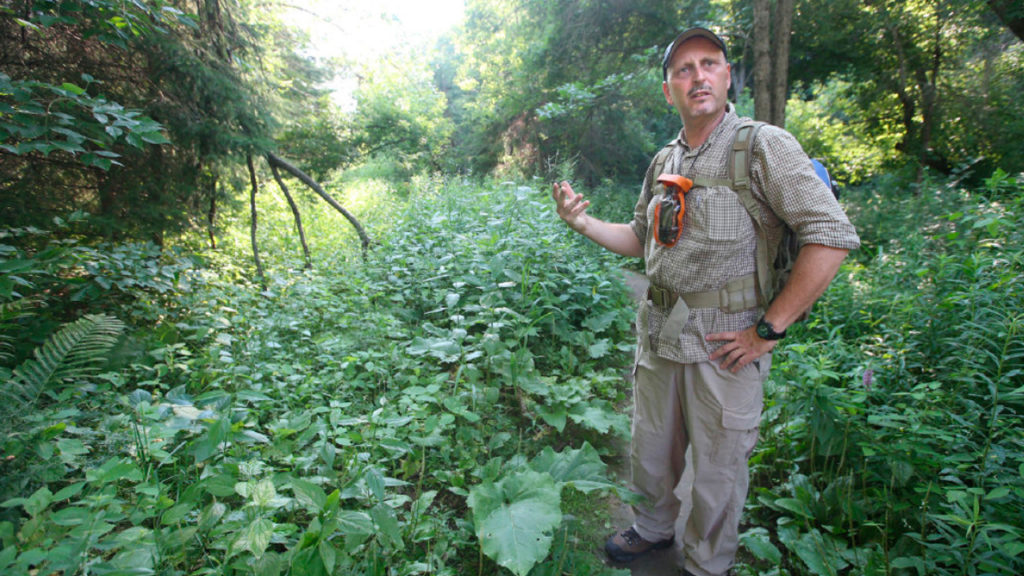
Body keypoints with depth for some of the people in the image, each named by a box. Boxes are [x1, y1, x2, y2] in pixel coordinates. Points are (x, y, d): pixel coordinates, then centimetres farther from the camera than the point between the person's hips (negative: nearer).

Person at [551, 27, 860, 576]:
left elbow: (833, 236, -16)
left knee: (717, 472, 12)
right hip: (658, 334, 6)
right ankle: (653, 528, 48)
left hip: (723, 343, -5)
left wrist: (769, 329, -16)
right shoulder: (663, 162, 9)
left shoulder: (763, 146, -11)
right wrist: (583, 222, 2)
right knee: (650, 451, 20)